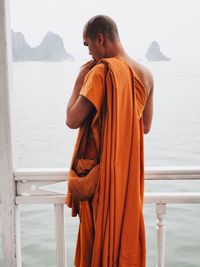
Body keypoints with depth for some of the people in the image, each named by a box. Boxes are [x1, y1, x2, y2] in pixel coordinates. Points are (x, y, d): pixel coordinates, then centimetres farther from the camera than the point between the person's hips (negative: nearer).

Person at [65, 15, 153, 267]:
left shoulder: (101, 71, -17)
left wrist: (79, 80, -7)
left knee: (98, 234, 9)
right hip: (130, 169, 6)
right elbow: (146, 126, 11)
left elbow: (72, 120, -18)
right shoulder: (145, 74, 4)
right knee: (128, 230, 18)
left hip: (100, 170, -6)